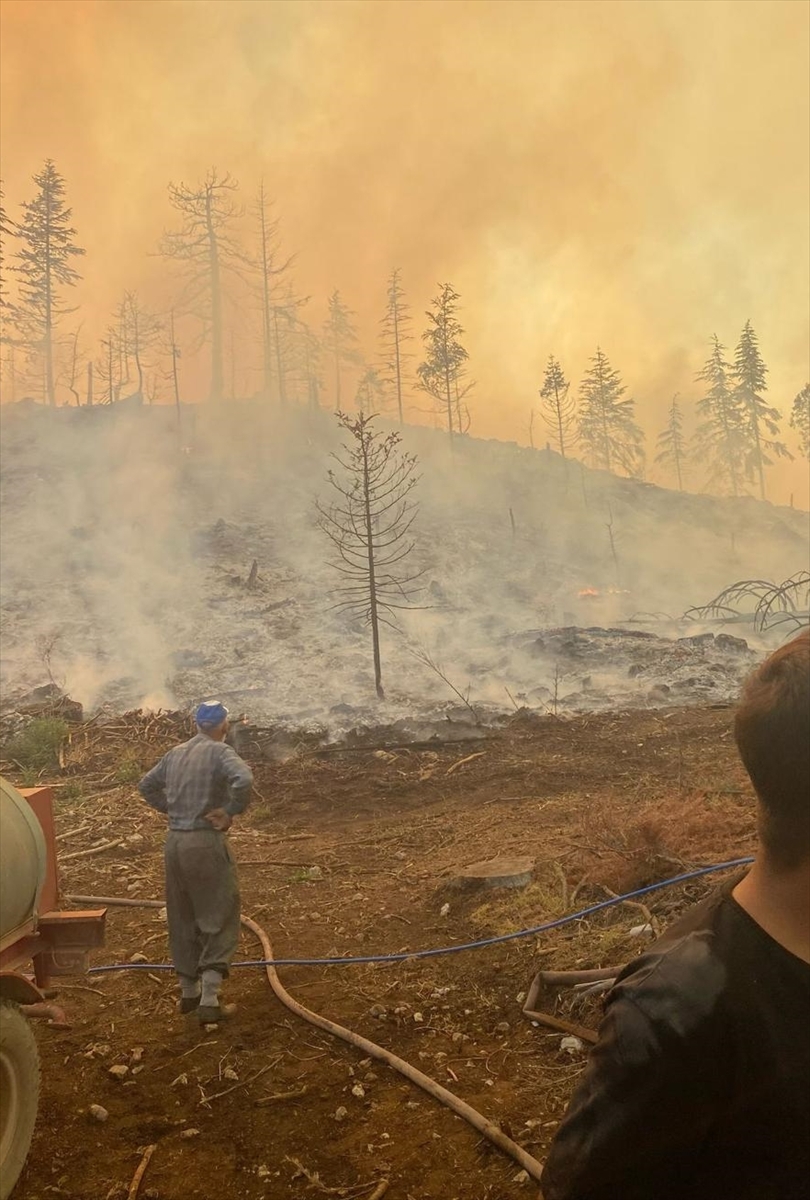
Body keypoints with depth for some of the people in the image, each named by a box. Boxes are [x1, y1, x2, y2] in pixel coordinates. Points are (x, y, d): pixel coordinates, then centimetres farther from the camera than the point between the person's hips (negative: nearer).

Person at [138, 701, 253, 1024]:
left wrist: (170, 809, 15)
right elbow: (244, 780, -29)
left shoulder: (175, 754, 10)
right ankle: (209, 1002, 1)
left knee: (182, 921, 17)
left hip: (174, 841, 7)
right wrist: (230, 811, -15)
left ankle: (189, 992, 30)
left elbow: (146, 785, 21)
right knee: (218, 921, 4)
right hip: (206, 842, -7)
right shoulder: (219, 752, -11)